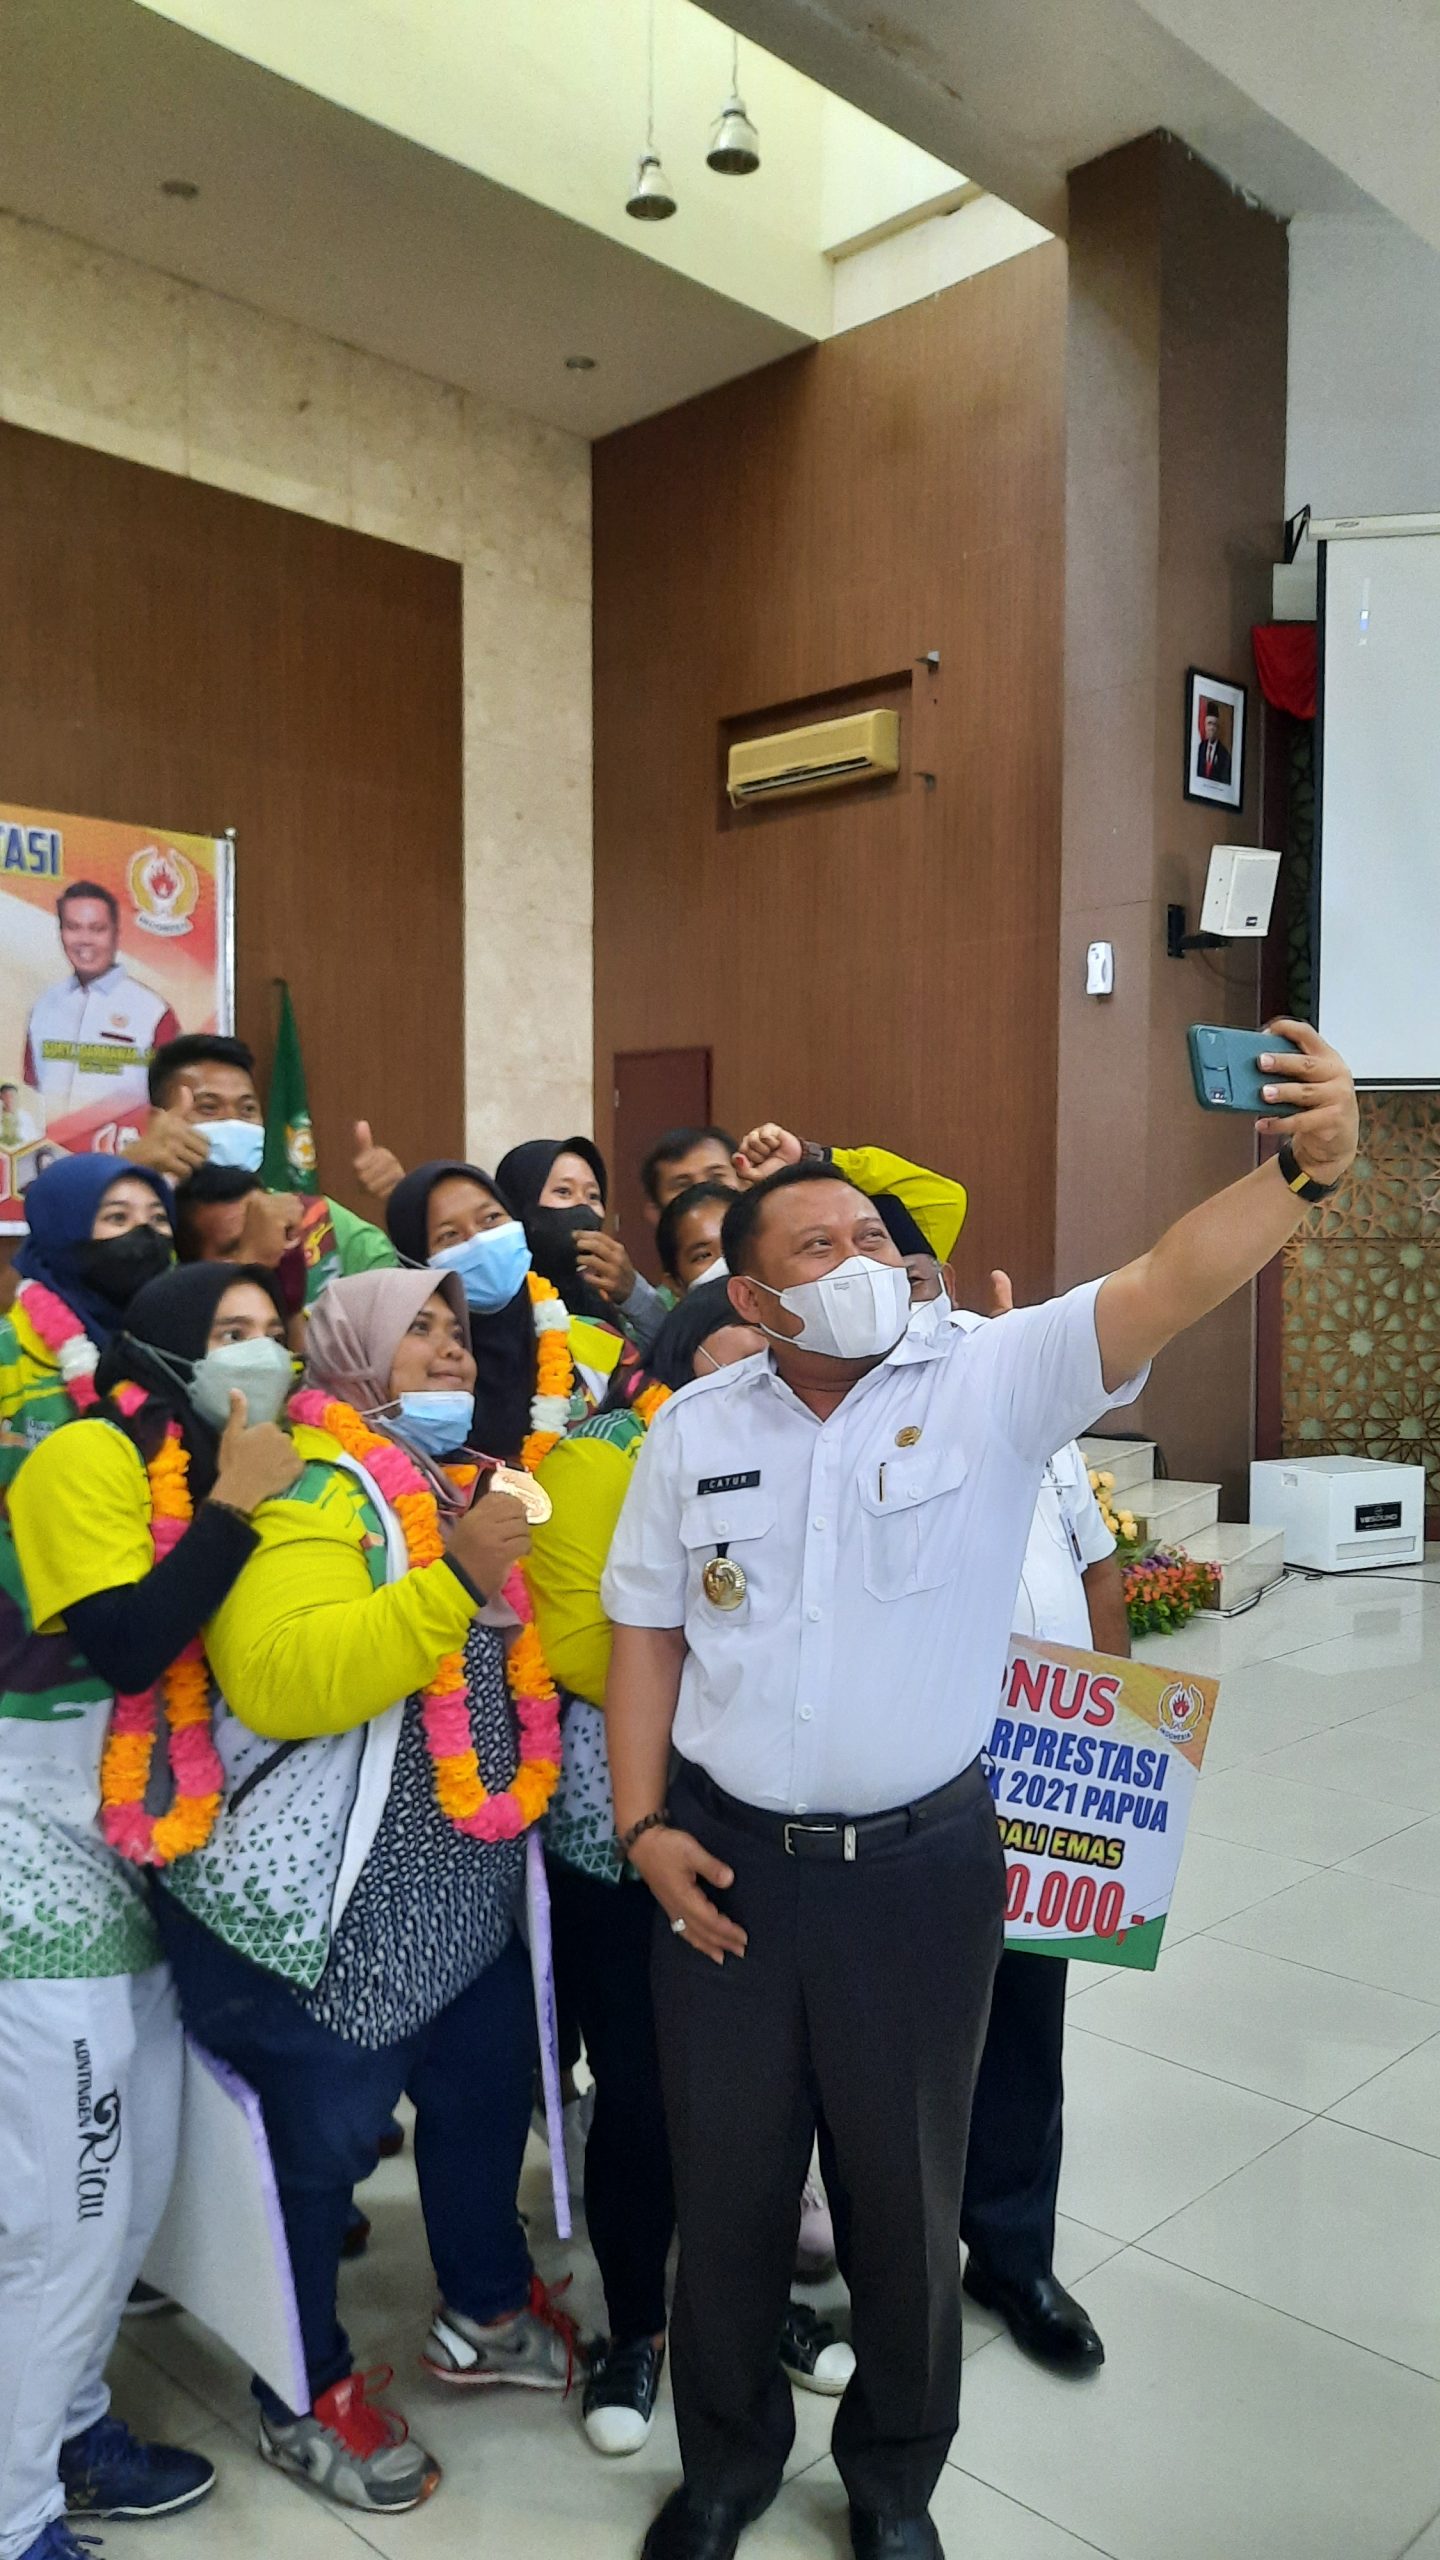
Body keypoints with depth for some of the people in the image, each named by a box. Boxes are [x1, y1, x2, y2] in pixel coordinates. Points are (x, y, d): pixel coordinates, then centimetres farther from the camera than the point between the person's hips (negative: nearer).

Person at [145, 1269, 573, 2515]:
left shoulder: (463, 1481, 9)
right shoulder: (314, 1489, -17)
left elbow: (519, 1659, 25)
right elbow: (277, 1680, -35)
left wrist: (510, 1570, 6)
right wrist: (455, 1578, -36)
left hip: (459, 1888, 8)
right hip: (324, 1902, -8)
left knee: (487, 2092, 21)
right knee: (319, 2142, 9)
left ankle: (489, 2314, 46)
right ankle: (307, 2397, 33)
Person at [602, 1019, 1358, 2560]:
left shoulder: (993, 1381, -9)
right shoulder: (694, 1430, 0)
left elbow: (1165, 1288, -23)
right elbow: (645, 1634, 6)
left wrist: (1300, 1165, -38)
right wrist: (642, 1823, 0)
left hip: (921, 1864, -1)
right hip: (724, 1859, 2)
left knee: (904, 2189, 16)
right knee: (725, 2181, 17)